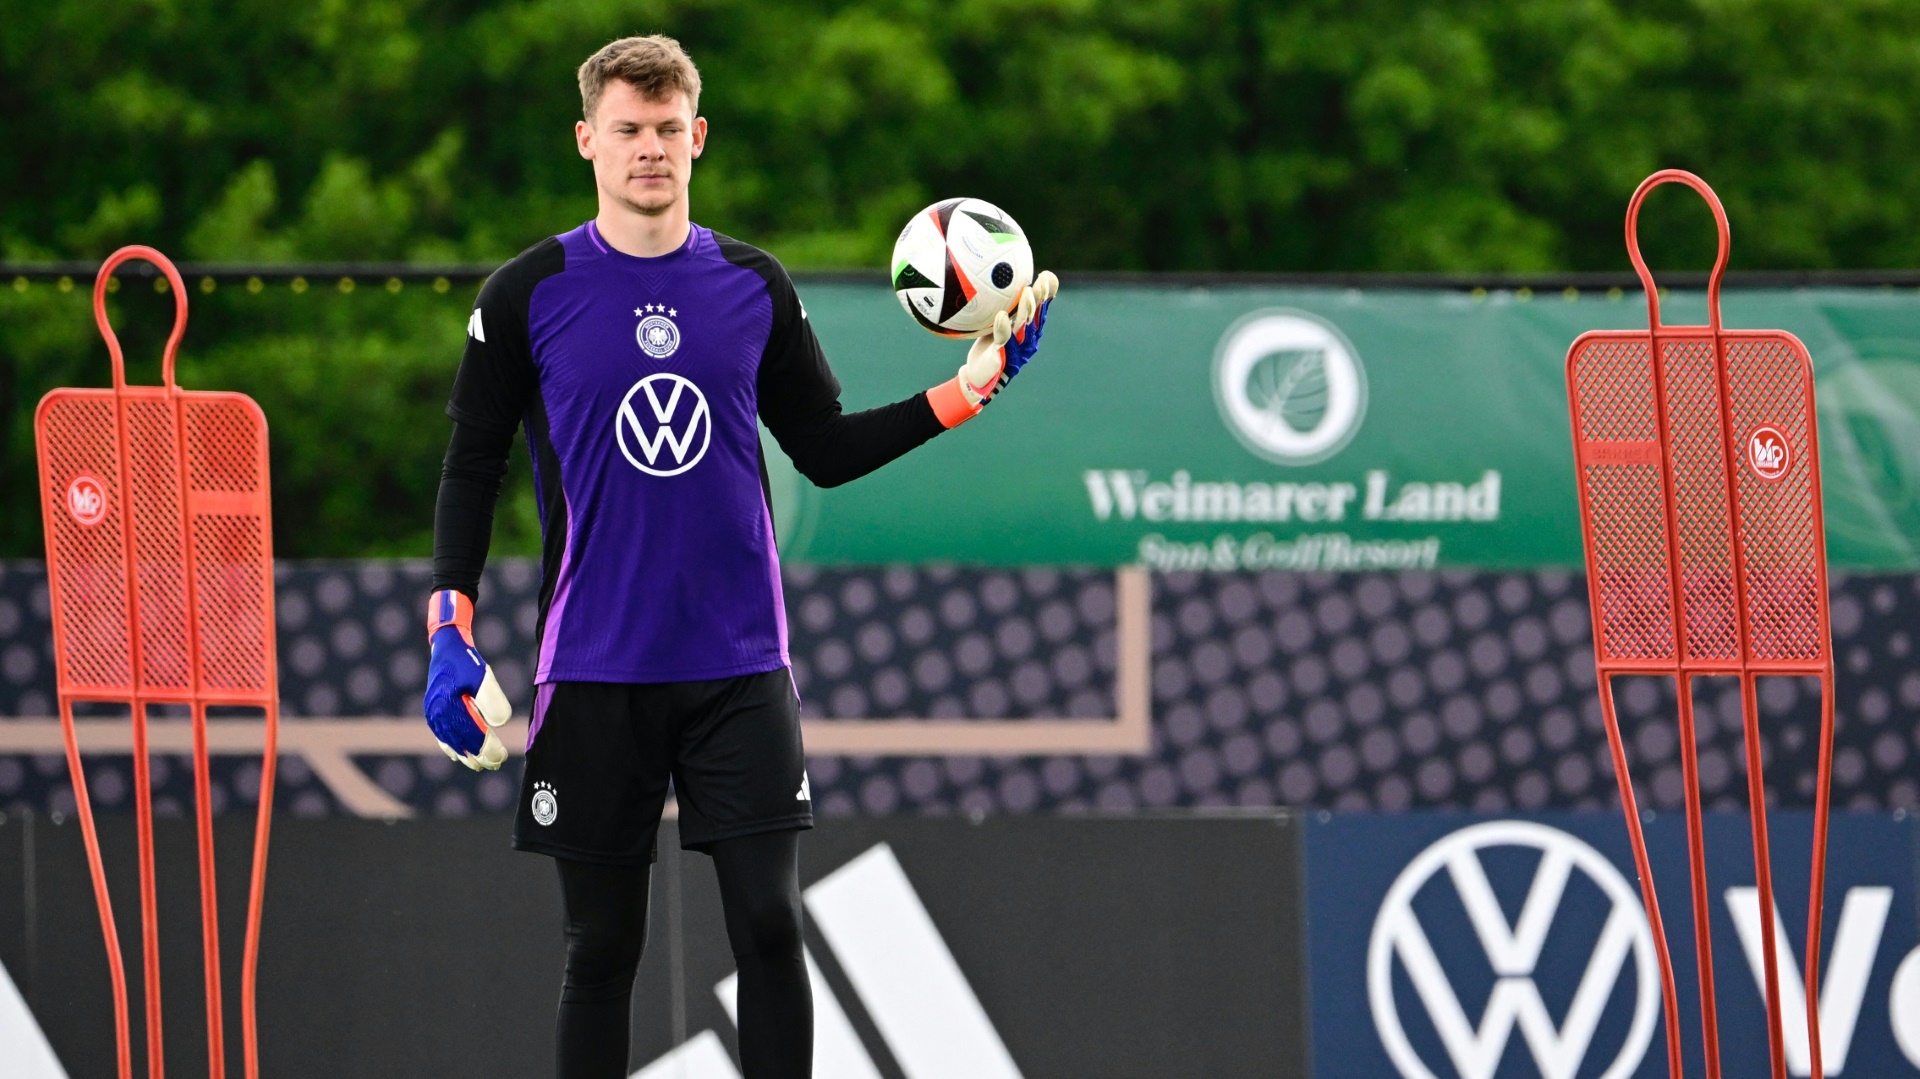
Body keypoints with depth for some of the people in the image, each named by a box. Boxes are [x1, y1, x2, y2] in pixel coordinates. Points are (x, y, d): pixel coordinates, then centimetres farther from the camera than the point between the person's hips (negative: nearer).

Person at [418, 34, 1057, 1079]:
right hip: (594, 674, -1)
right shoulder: (527, 296, 0)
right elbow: (471, 470, 3)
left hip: (740, 671, 2)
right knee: (602, 947, 2)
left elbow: (825, 450, 14)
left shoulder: (754, 288, 7)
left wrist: (965, 390, 4)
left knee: (769, 925, -5)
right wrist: (452, 631, -6)